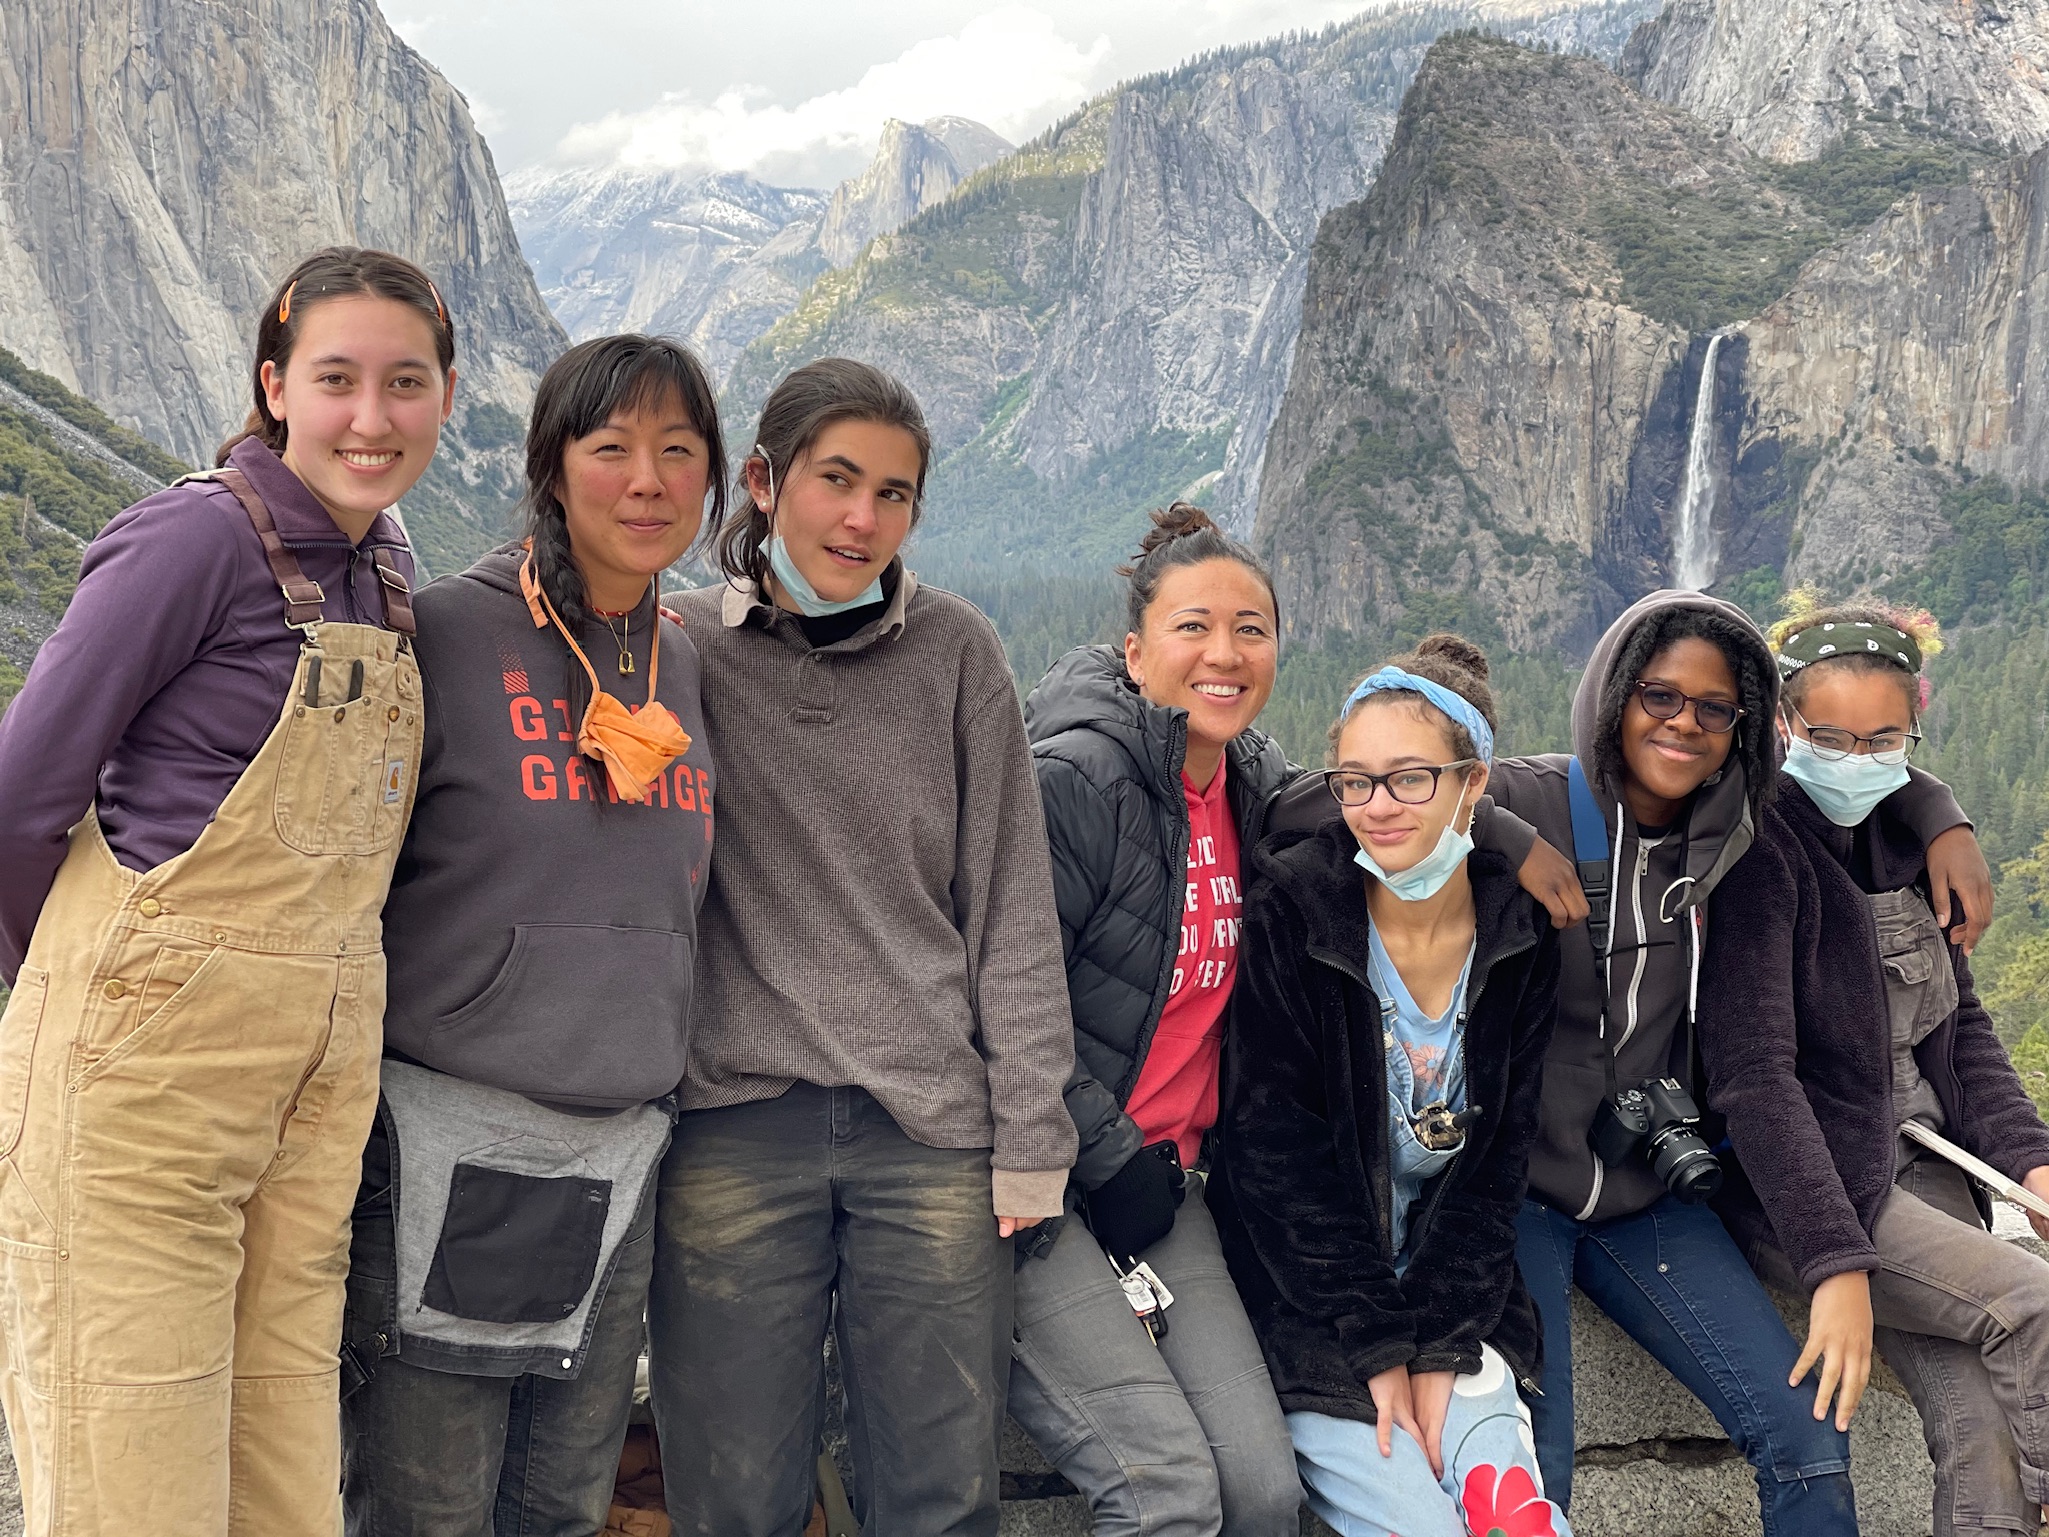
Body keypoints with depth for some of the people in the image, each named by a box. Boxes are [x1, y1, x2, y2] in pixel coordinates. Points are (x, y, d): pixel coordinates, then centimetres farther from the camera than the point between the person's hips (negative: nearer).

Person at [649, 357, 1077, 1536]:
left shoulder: (957, 652, 4)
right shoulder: (681, 648, 3)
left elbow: (1013, 905, 5)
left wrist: (1032, 1131, 1)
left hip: (934, 1128, 1)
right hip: (734, 1123, 0)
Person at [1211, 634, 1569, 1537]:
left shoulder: (1522, 936, -2)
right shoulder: (1291, 908, -11)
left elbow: (1498, 1159, 0)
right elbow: (1274, 1148, -12)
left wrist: (1439, 1347, -10)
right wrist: (1374, 1349, -14)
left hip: (1450, 1287, 3)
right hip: (1306, 1306, -3)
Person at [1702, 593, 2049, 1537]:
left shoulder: (1905, 836, 9)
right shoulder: (1760, 848, -13)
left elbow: (1962, 1026, 16)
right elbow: (1753, 1073, -20)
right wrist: (1836, 1263, -25)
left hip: (1917, 1163, 6)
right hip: (1794, 1182, -6)